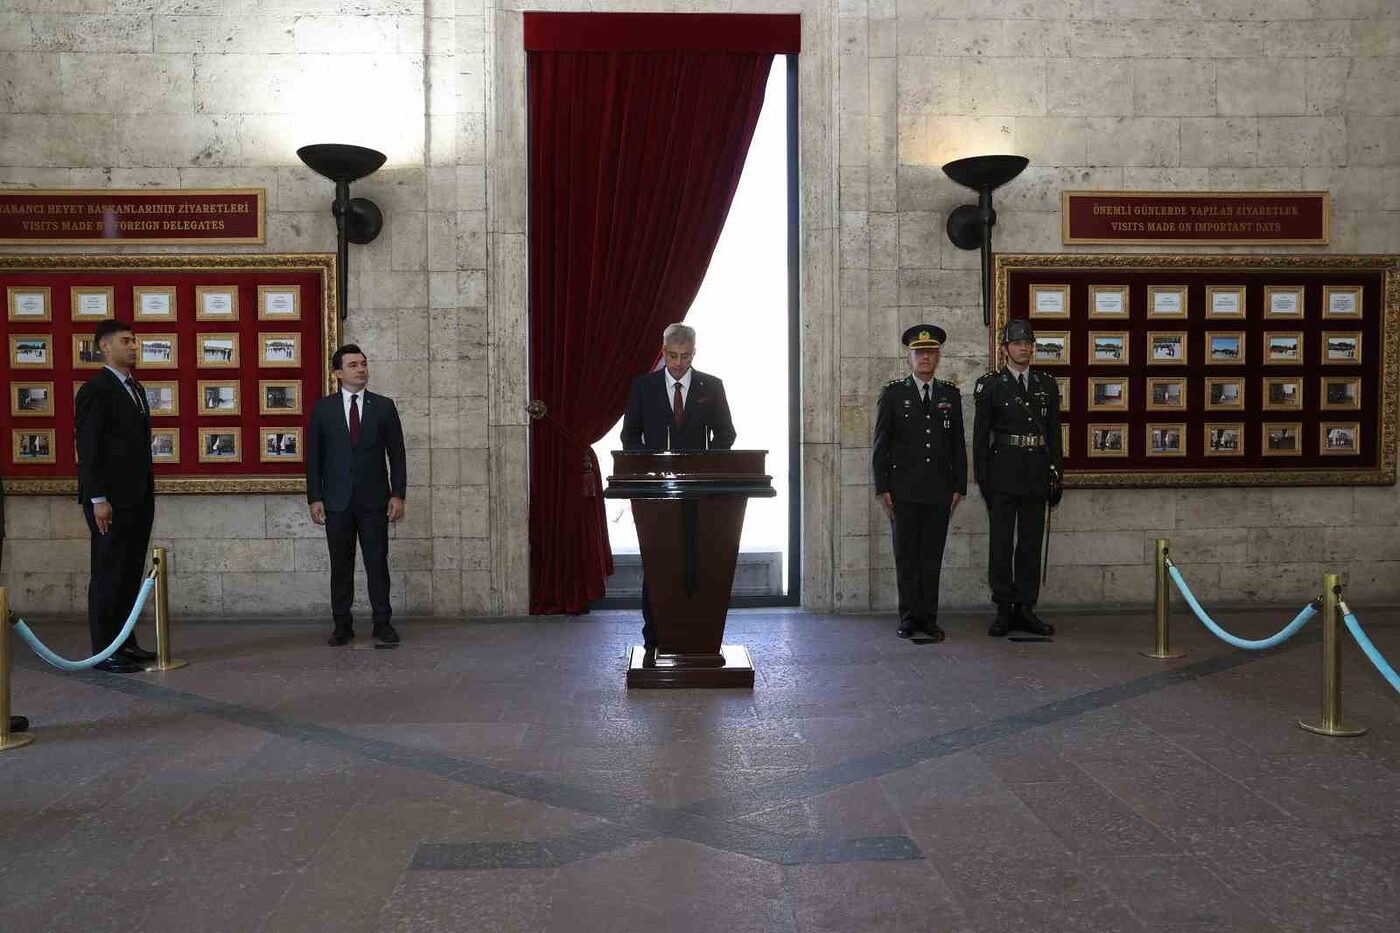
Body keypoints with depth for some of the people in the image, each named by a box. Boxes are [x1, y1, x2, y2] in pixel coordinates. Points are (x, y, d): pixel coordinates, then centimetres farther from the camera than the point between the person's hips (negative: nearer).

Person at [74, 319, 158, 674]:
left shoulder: (134, 388, 17)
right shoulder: (95, 390, -9)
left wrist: (148, 491, 15)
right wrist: (97, 499, -18)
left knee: (130, 574, 13)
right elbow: (87, 449, -14)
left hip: (138, 498, 8)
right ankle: (104, 651, 6)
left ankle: (125, 643, 22)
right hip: (112, 500, -8)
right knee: (108, 575, -1)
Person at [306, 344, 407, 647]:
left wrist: (398, 494, -3)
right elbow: (313, 455, 5)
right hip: (337, 500, 0)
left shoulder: (384, 406, 5)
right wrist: (314, 498, -2)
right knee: (341, 565, 5)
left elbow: (396, 454, 5)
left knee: (377, 562, 1)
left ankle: (382, 623, 9)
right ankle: (342, 625, 13)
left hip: (374, 499, 0)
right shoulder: (323, 408, 6)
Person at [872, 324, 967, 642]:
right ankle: (909, 617, 11)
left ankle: (928, 618, 11)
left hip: (940, 491, 2)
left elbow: (958, 445, 12)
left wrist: (959, 487, 5)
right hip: (904, 491, -2)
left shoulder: (950, 395, 11)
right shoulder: (892, 394, 3)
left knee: (932, 557, 4)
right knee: (906, 556, 3)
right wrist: (883, 488, -5)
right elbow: (880, 445, 1)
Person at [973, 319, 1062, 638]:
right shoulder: (990, 385, 1)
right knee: (1001, 543, -1)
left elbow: (1055, 434, 12)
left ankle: (1025, 608, 13)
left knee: (1031, 543, 6)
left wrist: (1057, 476, 6)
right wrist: (982, 478, -7)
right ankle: (1004, 610, 7)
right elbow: (980, 436, -1)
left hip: (1036, 476, 3)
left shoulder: (1047, 385, 12)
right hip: (1003, 475, -3)